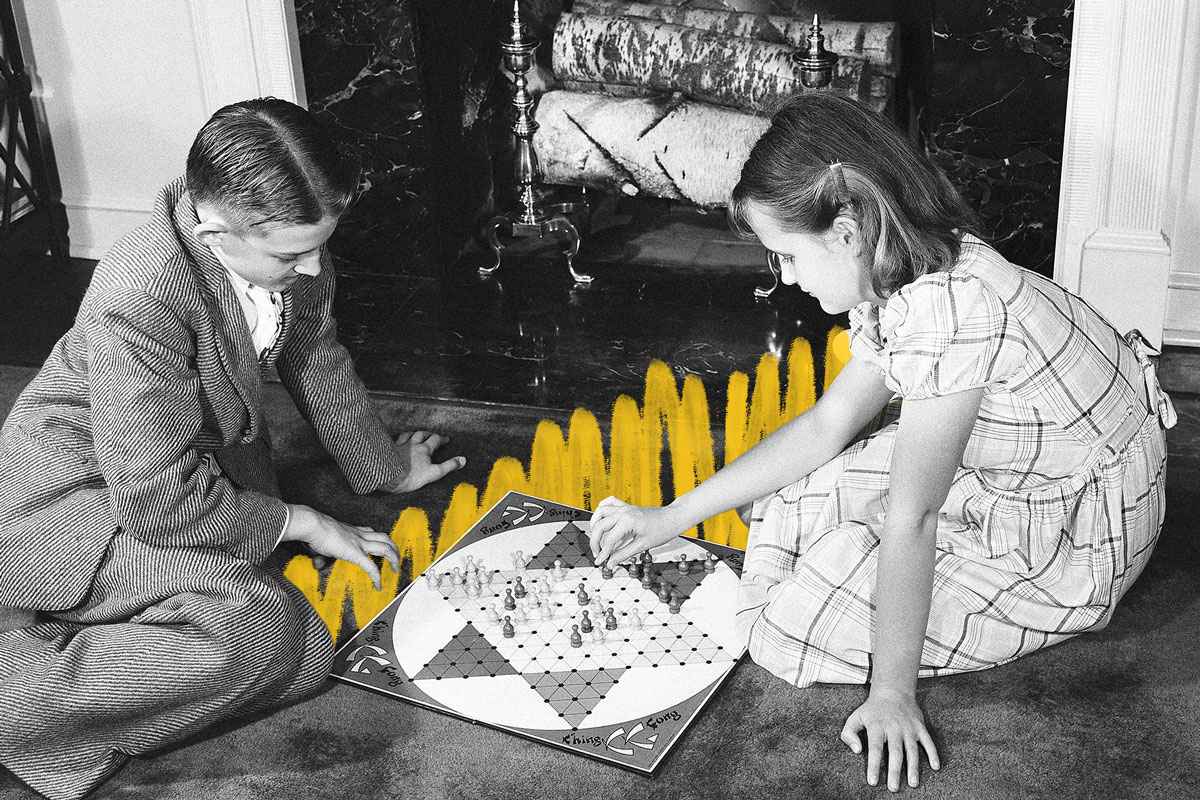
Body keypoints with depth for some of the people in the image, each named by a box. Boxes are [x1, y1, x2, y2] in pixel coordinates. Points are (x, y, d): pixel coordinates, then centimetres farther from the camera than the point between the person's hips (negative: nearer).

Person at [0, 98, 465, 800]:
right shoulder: (142, 299, -34)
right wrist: (301, 523, -17)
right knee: (259, 636, -29)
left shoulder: (289, 248, -11)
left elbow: (318, 362, 9)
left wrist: (384, 466, 20)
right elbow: (163, 500, -29)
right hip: (82, 496, -8)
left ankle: (91, 623, 12)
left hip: (202, 458, 9)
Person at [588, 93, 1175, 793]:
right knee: (792, 498, 5)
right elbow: (825, 427, 5)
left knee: (794, 629, -10)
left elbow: (909, 517, -28)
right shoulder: (907, 279, -4)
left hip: (1079, 537, -8)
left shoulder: (949, 308, -33)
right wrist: (669, 518, 6)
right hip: (1012, 470, 9)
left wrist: (892, 691, -19)